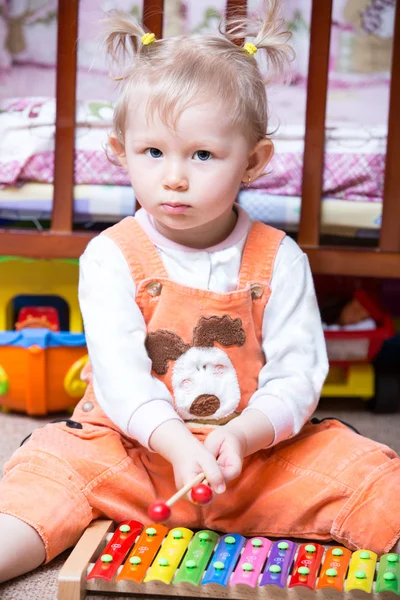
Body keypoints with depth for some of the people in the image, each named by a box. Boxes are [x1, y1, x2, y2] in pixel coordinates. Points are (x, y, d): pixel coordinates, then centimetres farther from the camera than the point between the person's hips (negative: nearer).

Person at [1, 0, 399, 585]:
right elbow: (117, 371, -14)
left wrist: (241, 436, -26)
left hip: (258, 454, 1)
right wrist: (177, 445, -29)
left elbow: (297, 373, -7)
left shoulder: (279, 260, -3)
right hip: (135, 450, 0)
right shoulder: (111, 257, -5)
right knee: (56, 464, -24)